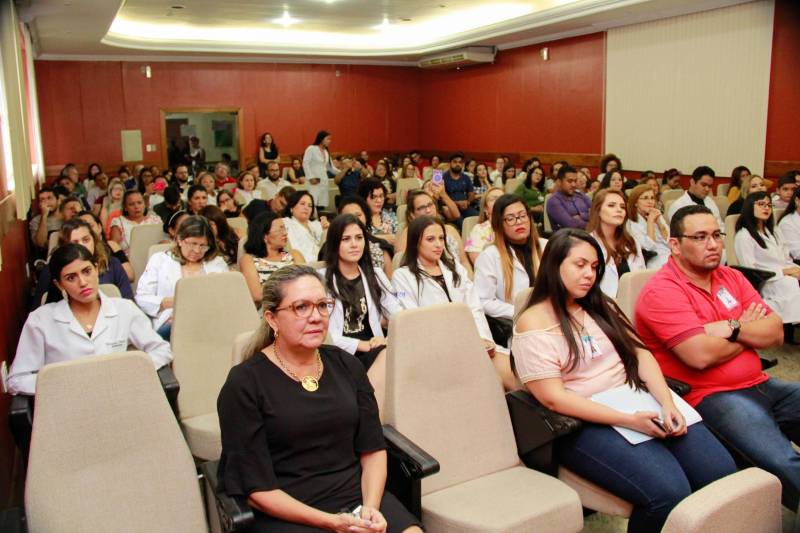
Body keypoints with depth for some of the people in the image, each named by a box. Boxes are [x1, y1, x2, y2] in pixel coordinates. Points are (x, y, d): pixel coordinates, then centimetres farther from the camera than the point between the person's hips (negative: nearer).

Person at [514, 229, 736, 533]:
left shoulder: (600, 306, 16)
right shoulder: (533, 324, -7)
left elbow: (640, 353, 10)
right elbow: (553, 398, -14)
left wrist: (667, 403, -8)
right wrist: (628, 420, -19)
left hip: (639, 403, 7)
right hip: (586, 422, -6)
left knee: (723, 472, -12)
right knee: (669, 492, -25)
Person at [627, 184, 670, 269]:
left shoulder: (658, 216, 16)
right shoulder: (631, 224, -2)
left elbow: (670, 242, 7)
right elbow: (649, 246, -12)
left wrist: (658, 221, -3)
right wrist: (650, 221, -6)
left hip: (673, 257, 5)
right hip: (656, 263, -5)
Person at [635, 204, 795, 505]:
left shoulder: (731, 278, 14)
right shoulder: (662, 291, -11)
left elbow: (775, 333, 8)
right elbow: (701, 355, -20)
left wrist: (733, 328, -13)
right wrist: (749, 332, -2)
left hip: (760, 385, 8)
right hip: (709, 398, -8)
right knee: (785, 465, -28)